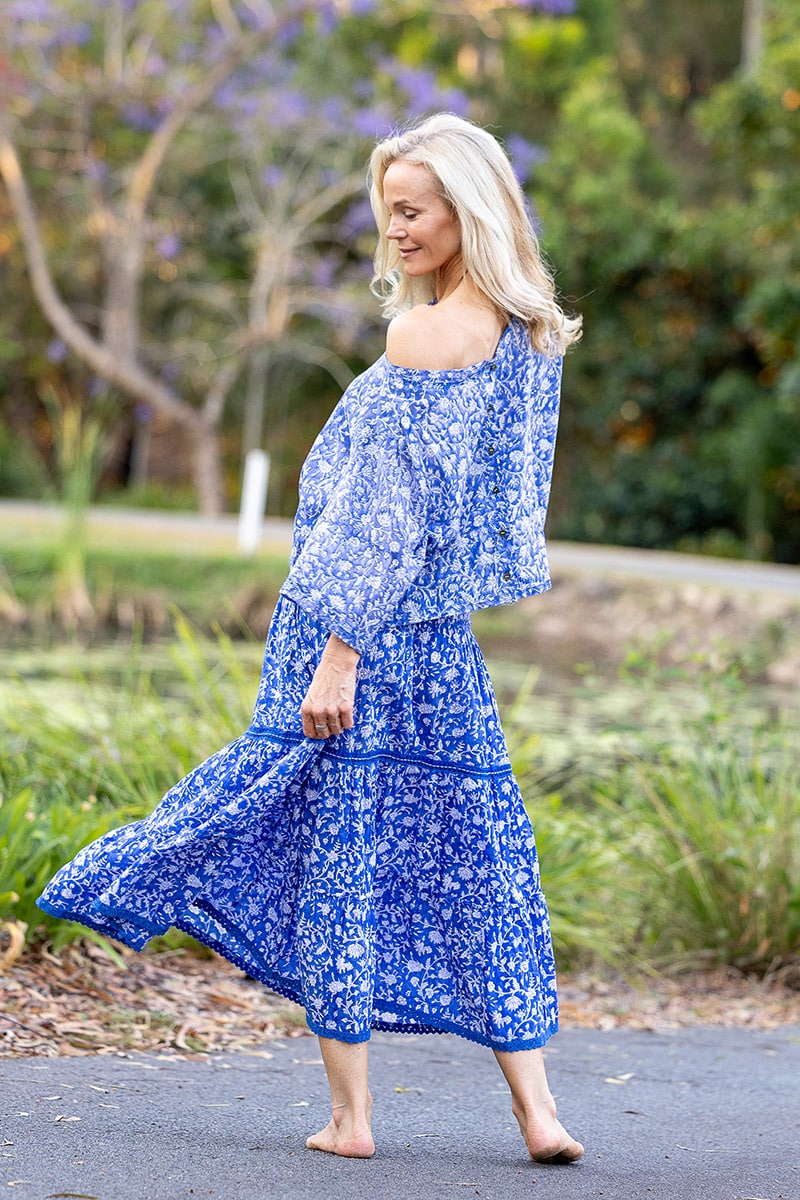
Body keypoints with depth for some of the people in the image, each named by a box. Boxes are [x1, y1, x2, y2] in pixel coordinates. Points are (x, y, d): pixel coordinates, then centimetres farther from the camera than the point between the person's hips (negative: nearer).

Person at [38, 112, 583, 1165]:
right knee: (471, 855, 8)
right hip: (445, 641, 8)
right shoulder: (526, 336, 11)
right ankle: (535, 1109, 5)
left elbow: (387, 509, -18)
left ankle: (350, 1116, 6)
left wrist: (339, 651, -17)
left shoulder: (422, 334, -14)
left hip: (373, 620, -8)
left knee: (338, 850, 1)